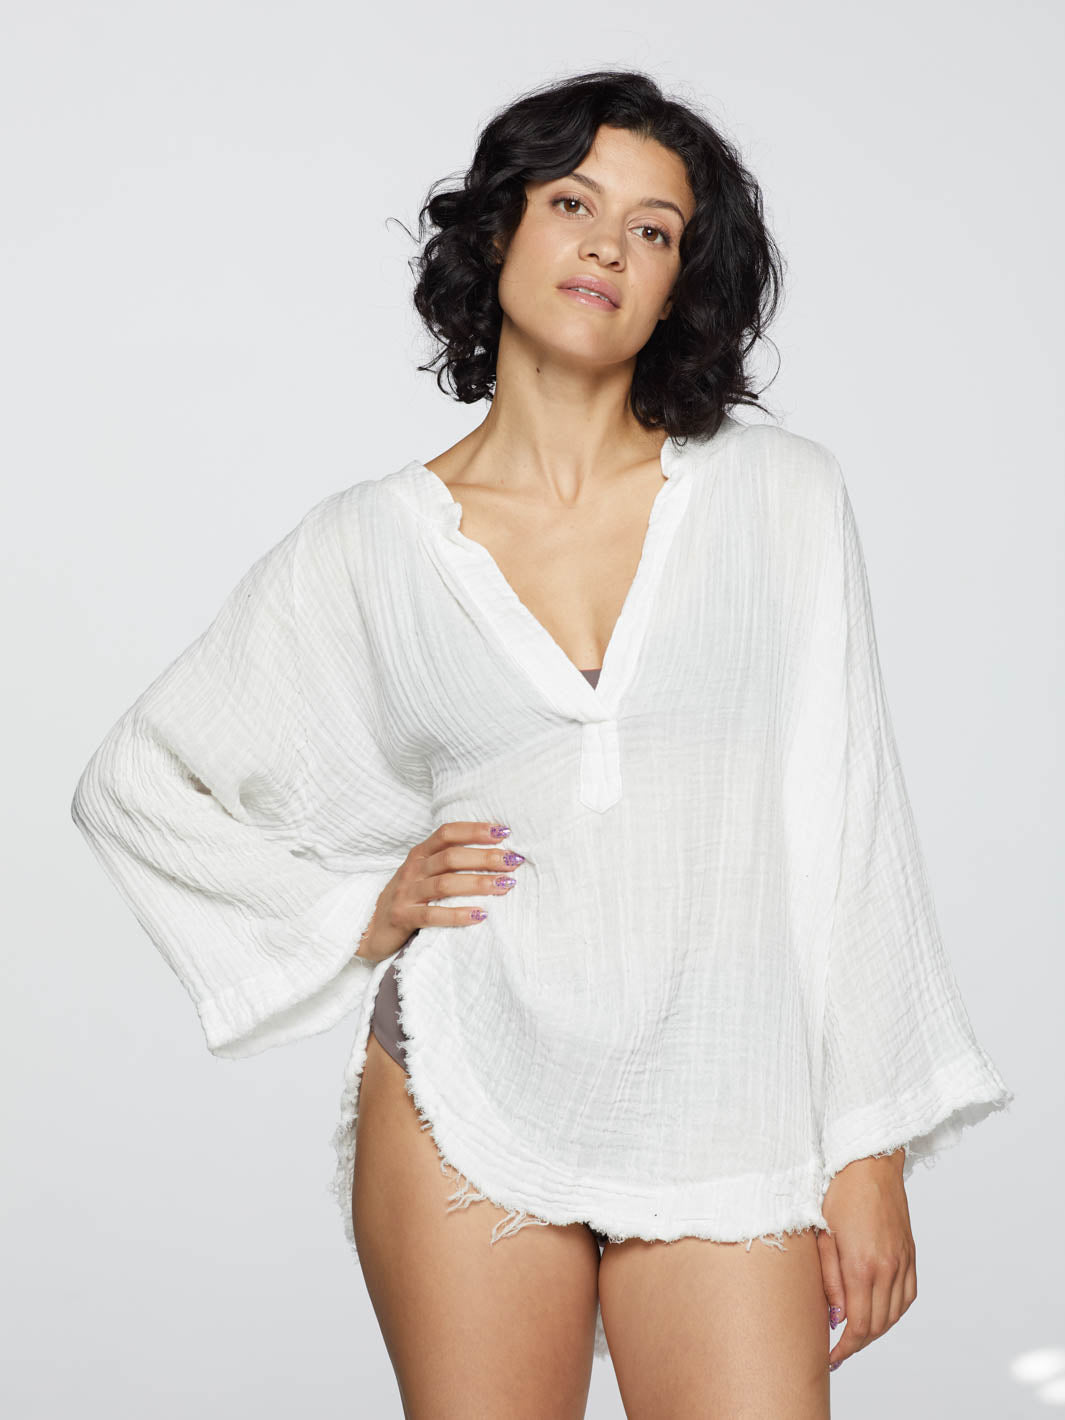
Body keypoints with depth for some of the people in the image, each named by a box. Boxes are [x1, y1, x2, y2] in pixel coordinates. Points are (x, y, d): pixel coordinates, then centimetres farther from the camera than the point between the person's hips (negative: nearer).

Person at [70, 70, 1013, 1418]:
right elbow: (133, 785, 13)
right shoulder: (372, 544, 4)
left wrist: (872, 1153, -1)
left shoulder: (780, 495, 4)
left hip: (727, 1130, 0)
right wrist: (360, 911, 2)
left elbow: (843, 827, 3)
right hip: (472, 1108, 0)